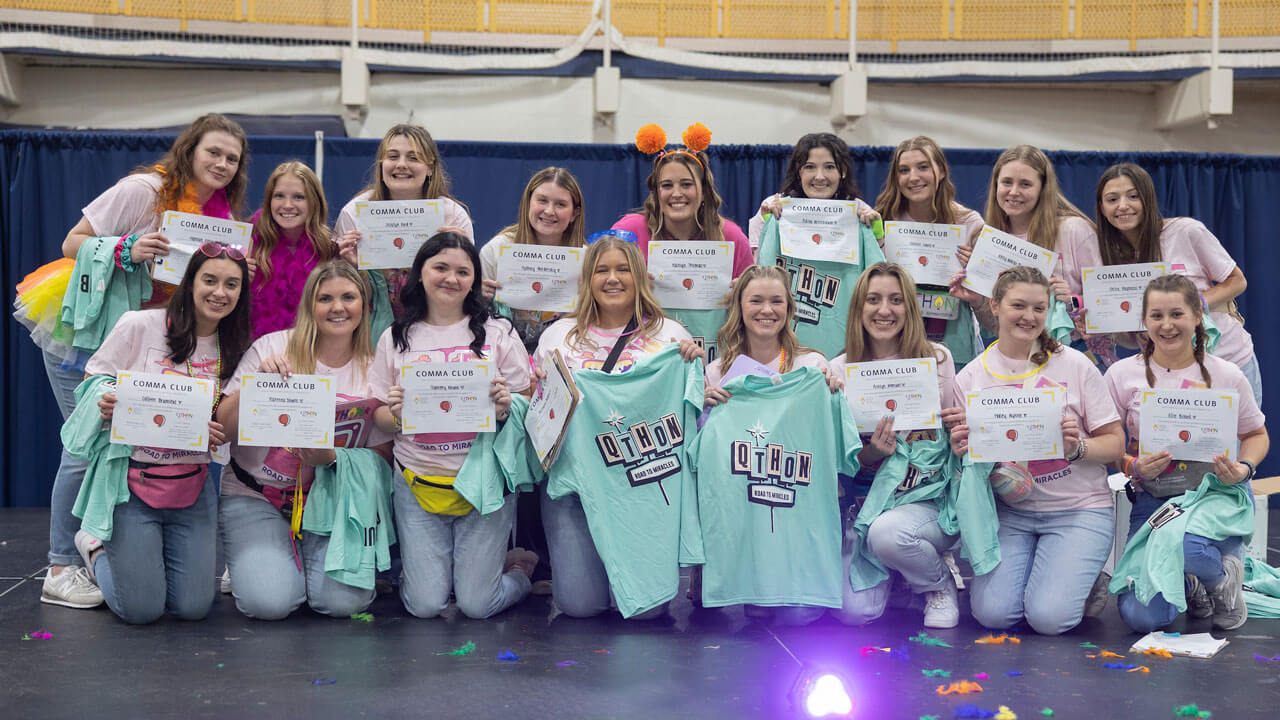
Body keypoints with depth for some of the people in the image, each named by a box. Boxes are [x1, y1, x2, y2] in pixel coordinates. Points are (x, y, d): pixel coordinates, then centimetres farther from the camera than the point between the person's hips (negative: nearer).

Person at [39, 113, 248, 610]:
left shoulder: (221, 215, 4)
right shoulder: (144, 189, -14)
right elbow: (73, 243, -11)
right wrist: (127, 250, -26)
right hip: (85, 336, -6)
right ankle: (61, 571, 3)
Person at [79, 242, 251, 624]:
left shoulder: (232, 348, 5)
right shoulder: (140, 326, -8)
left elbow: (224, 427, 5)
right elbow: (90, 388, -4)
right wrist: (105, 405, -27)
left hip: (192, 488, 4)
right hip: (132, 479, -4)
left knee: (193, 606, -1)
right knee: (141, 609, -6)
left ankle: (134, 552, 30)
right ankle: (97, 546, 26)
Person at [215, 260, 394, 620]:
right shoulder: (271, 348, -7)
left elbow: (382, 455, 2)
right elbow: (225, 427, -6)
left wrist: (332, 458, -17)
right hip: (254, 495, -1)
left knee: (343, 601, -21)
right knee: (269, 602, -22)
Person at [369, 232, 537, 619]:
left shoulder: (498, 332, 2)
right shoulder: (396, 339, 6)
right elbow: (380, 418, 8)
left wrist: (506, 407, -19)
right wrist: (396, 415, -14)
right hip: (418, 481, 1)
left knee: (477, 605, -2)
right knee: (425, 604, -3)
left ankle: (517, 568, 29)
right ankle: (423, 564, 30)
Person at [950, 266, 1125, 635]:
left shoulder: (1074, 365, -3)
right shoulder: (971, 377, 1)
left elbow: (1116, 442, -1)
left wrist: (1078, 447, -21)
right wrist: (960, 450, -16)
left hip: (1079, 508, -2)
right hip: (1011, 510, 2)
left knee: (1049, 617, -19)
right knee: (993, 613, -16)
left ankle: (1083, 578, 16)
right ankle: (1027, 566, 17)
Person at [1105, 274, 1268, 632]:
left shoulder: (1226, 375, -2)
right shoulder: (1122, 374, -3)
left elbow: (1256, 434, 12)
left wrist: (1244, 468, -8)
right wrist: (1133, 466, -18)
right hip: (1153, 499, 1)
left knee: (1187, 550, -38)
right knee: (1141, 616, -18)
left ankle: (1224, 575, 2)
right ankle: (1189, 585, 20)